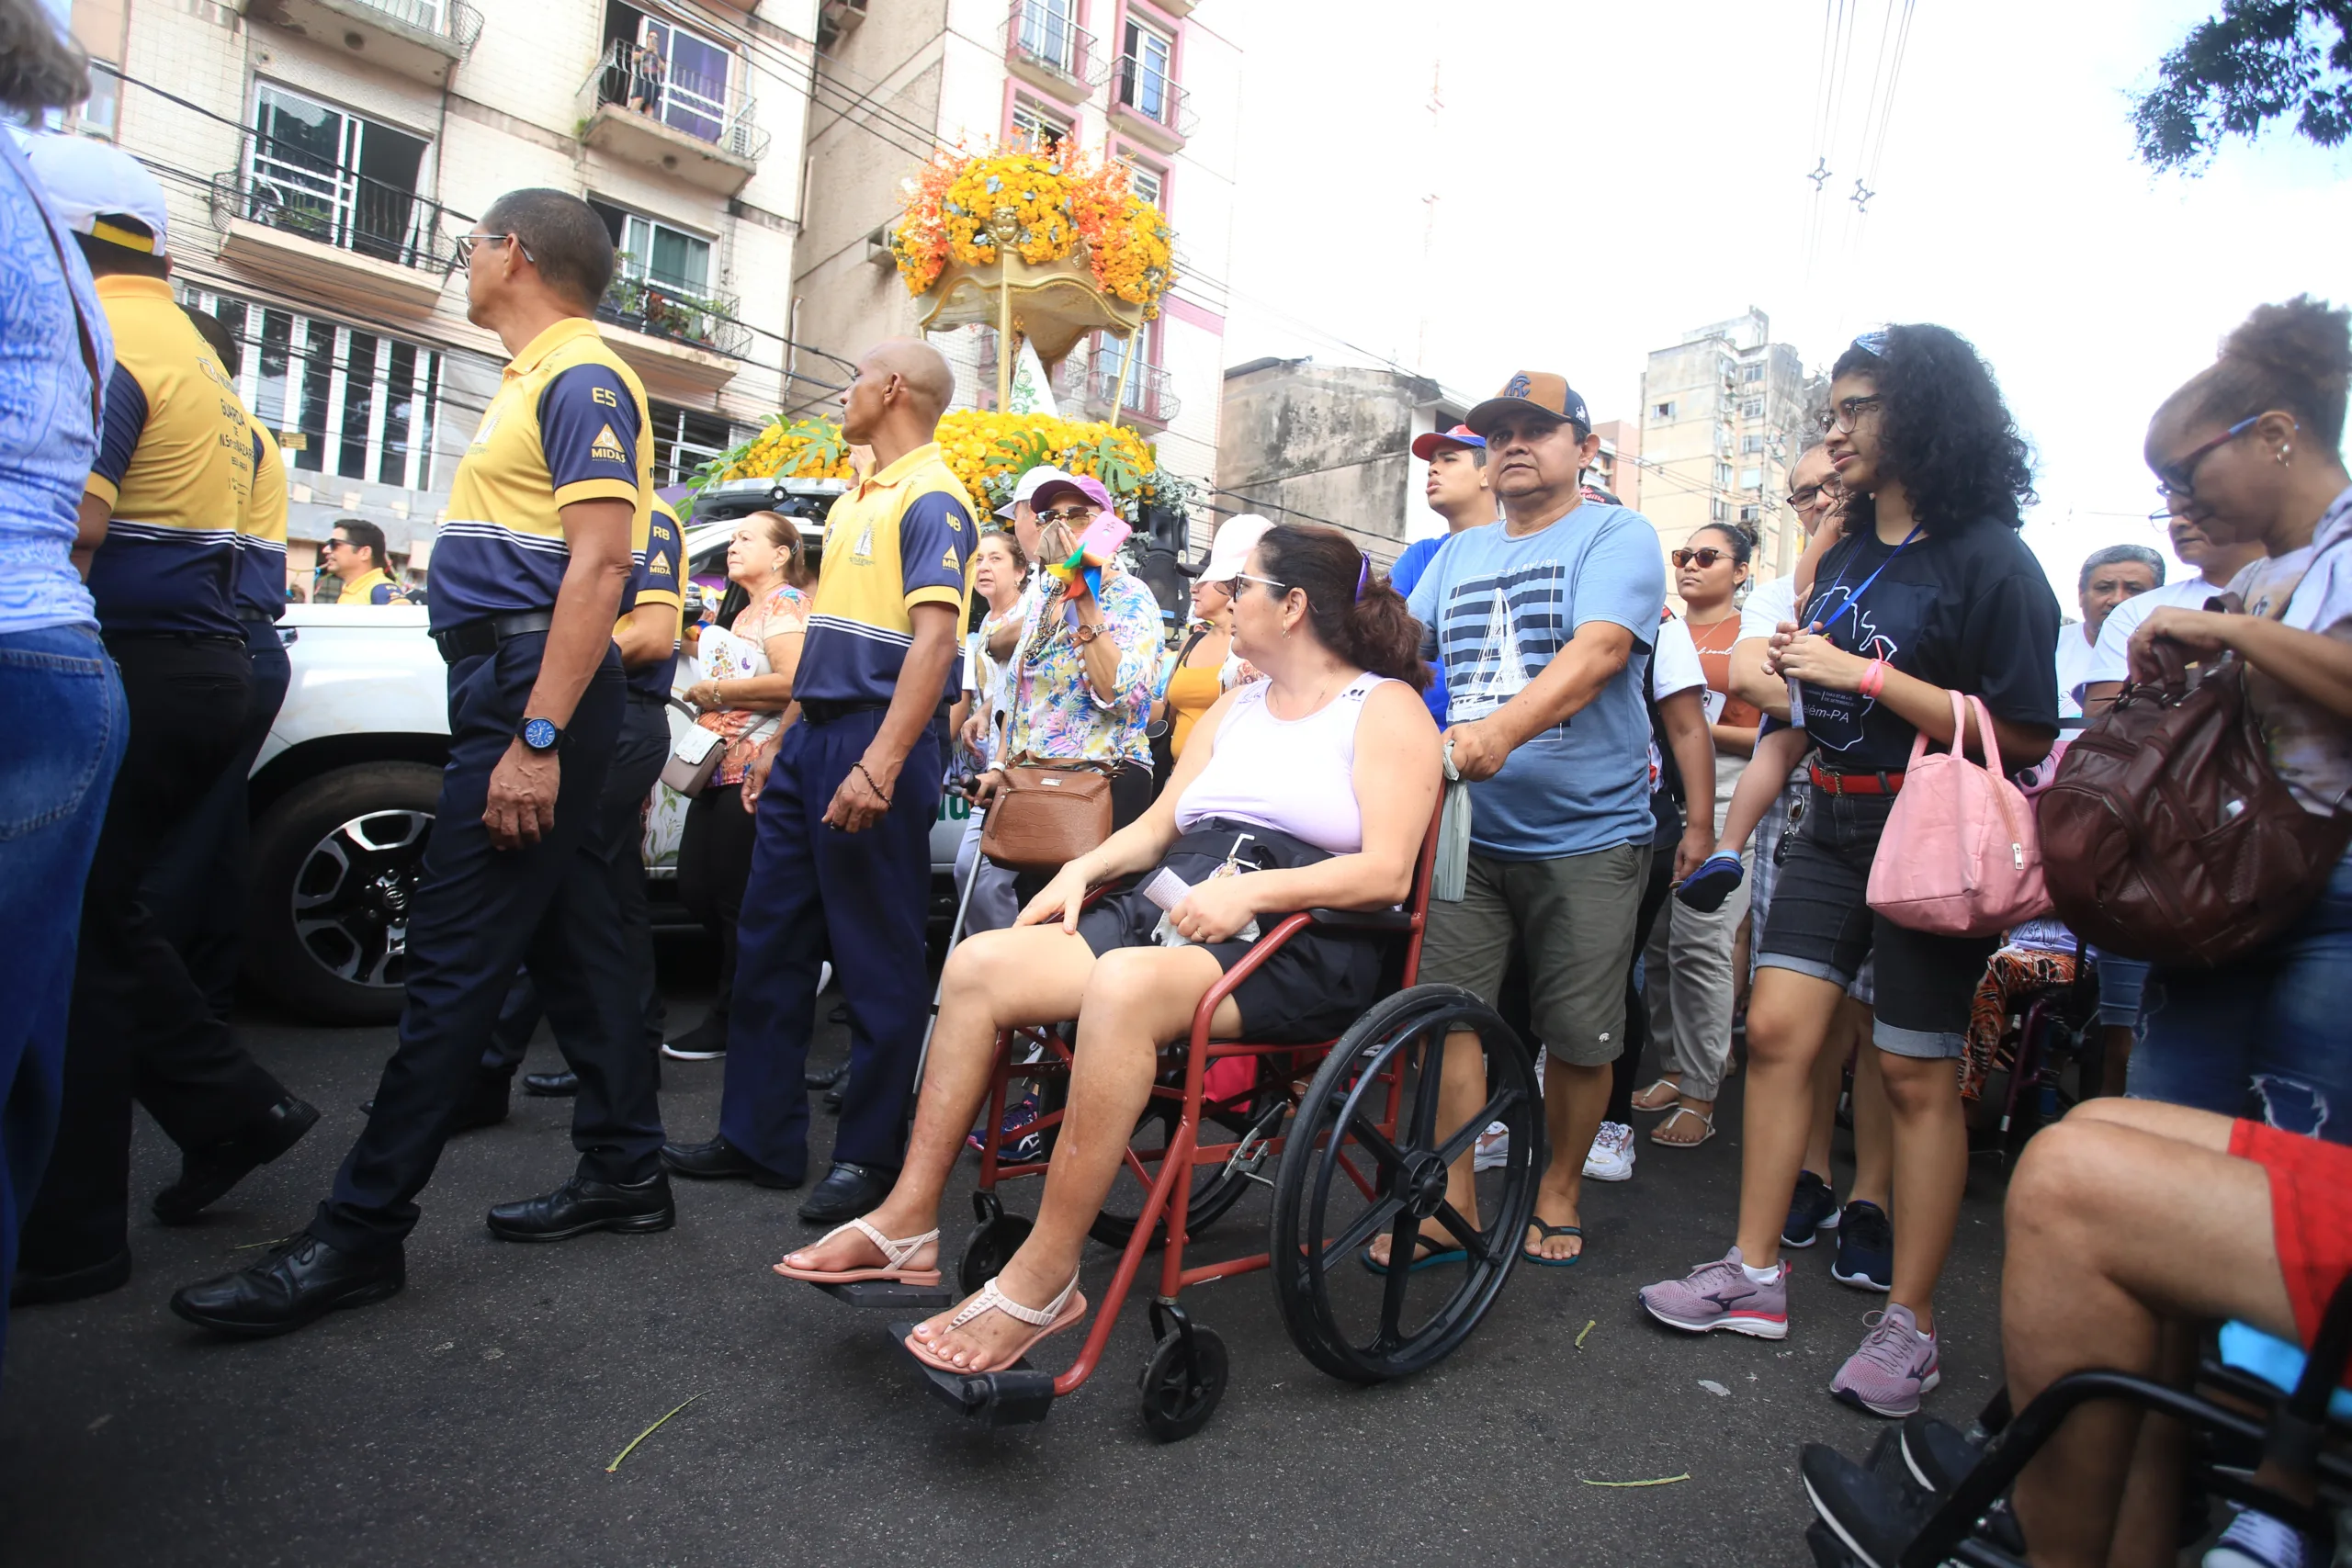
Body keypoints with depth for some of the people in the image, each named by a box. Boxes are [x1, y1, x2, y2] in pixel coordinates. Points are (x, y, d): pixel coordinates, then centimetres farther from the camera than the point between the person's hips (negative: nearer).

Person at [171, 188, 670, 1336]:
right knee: (571, 935, 11)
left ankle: (361, 1231, -1)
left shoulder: (581, 379, -8)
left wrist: (536, 736, -25)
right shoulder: (536, 380, 24)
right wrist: (531, 727, 15)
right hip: (519, 689, 10)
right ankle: (624, 1172, 19)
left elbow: (598, 564, -20)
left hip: (531, 687, -10)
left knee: (455, 955, -8)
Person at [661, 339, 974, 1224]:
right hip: (813, 736, 10)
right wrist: (784, 737, 21)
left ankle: (870, 1158, 11)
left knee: (877, 960, -1)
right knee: (769, 942, 12)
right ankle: (757, 1136, 23)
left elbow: (933, 638, -21)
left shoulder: (932, 500, -9)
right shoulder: (854, 503, 21)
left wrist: (880, 765, -29)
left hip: (875, 738, -10)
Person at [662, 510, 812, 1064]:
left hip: (756, 769, -10)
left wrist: (714, 690, -13)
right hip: (722, 768, 10)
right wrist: (704, 688, 12)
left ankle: (731, 1020, 9)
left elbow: (792, 683, -21)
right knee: (695, 887, 9)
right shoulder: (747, 613, 23)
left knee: (734, 895, -3)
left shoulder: (784, 604, -6)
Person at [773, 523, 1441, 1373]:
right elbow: (1157, 824, 24)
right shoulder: (1235, 706, 25)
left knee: (1122, 986, -37)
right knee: (979, 963, -13)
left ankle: (1042, 1280, -27)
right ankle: (910, 1221, -6)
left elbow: (1386, 871, -11)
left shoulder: (1387, 707, 2)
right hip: (1172, 911, 8)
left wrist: (1252, 889, -21)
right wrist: (1084, 868, 6)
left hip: (1300, 949, -7)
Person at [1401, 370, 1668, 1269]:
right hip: (1465, 828, 4)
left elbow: (1598, 650, -20)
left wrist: (1502, 729, -36)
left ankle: (1559, 1190, 27)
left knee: (1579, 1036, 5)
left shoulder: (1617, 536, -2)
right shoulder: (1456, 556, 17)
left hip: (1587, 834, -3)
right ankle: (1452, 1197, 13)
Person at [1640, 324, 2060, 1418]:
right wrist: (1799, 667, 7)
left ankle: (1909, 1320, 16)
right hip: (1834, 826, 7)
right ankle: (1755, 1274, 11)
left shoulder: (1989, 559, -9)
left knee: (1915, 1074, 1)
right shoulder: (1845, 554, 14)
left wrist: (1863, 673, -19)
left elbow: (2024, 738, -17)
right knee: (1776, 1029, 0)